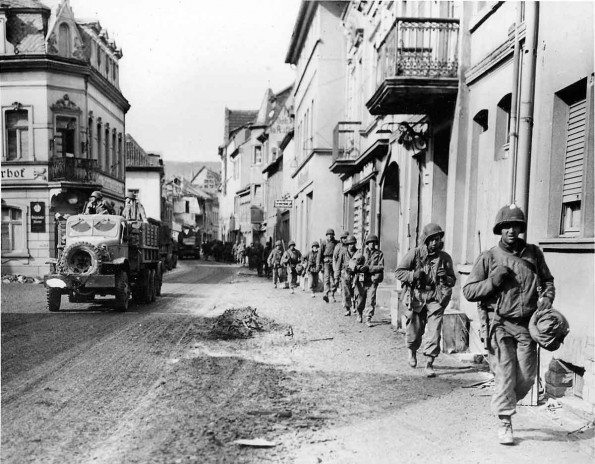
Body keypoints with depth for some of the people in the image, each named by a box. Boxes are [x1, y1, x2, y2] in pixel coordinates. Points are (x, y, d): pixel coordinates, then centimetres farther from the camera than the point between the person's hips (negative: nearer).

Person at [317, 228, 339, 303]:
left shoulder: (337, 243, 13)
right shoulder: (323, 243, 7)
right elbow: (320, 253, 2)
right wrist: (318, 263, -6)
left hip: (335, 262, 3)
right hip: (326, 261, -3)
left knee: (334, 279, 5)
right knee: (327, 277, -15)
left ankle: (332, 295, 17)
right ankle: (326, 294, -25)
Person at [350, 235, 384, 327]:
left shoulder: (379, 254, 7)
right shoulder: (361, 252, 8)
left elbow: (380, 267, -4)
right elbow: (351, 262, -1)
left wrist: (368, 268, -16)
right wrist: (357, 266, -22)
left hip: (372, 281, -1)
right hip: (361, 280, 1)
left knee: (371, 300, -9)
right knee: (360, 300, 10)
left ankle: (368, 319, 0)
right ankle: (359, 314, 36)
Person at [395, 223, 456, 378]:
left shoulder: (445, 257, 2)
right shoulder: (415, 253, -4)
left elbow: (452, 280, 10)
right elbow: (399, 272, -1)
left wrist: (445, 277, -13)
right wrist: (413, 275, -18)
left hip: (436, 297, 1)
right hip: (417, 296, 0)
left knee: (434, 331, -9)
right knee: (415, 329, 11)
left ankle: (429, 363, 1)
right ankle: (412, 351, 42)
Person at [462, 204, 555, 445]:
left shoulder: (534, 253, 8)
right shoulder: (488, 257, -1)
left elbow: (548, 281, 21)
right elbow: (468, 291, -1)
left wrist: (546, 299, 1)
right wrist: (494, 281, -14)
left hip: (527, 325, 3)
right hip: (501, 324, -3)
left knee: (527, 377, 7)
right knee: (505, 374, -4)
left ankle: (504, 404, 35)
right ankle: (504, 423, 13)